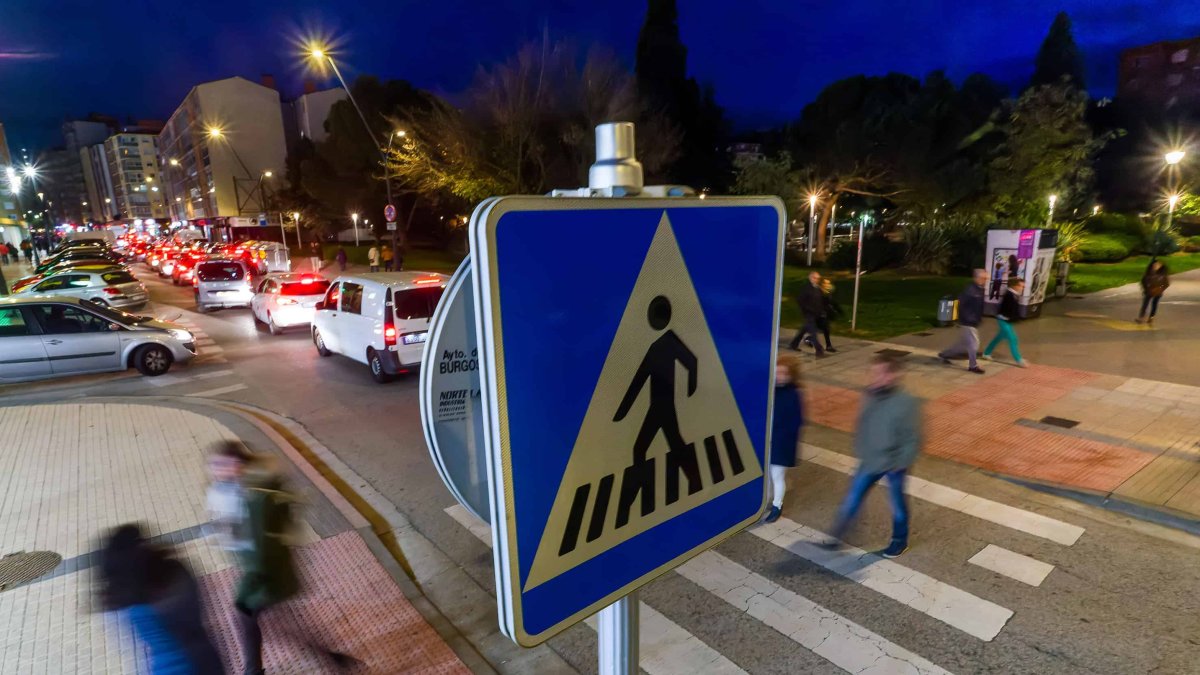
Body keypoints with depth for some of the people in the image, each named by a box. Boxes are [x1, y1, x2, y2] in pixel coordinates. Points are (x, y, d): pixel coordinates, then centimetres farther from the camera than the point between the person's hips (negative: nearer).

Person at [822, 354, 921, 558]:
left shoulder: (906, 402, -24)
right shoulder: (869, 396, -9)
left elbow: (913, 439, -17)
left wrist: (899, 463, -17)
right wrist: (861, 451, 7)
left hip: (894, 465, -4)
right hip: (870, 462, 4)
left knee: (897, 503, 18)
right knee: (853, 497, 11)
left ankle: (900, 541, 42)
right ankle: (836, 535, 27)